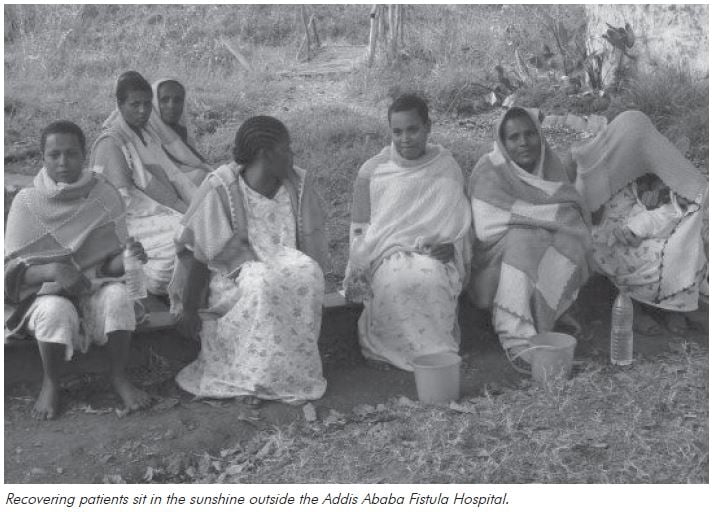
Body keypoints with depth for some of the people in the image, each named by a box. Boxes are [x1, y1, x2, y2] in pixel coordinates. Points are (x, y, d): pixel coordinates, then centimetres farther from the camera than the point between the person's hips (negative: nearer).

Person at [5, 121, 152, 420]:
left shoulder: (105, 197, -2)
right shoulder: (27, 203, -4)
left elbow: (111, 264, 0)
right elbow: (12, 270, -7)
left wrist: (128, 258, -24)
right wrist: (52, 270, -27)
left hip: (96, 289, 1)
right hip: (45, 294, -1)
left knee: (117, 296, -32)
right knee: (56, 311, -35)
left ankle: (119, 377, -12)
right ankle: (50, 384, -8)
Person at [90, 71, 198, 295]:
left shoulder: (149, 136, 20)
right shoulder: (110, 143, -8)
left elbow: (174, 176, 17)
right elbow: (121, 201, -14)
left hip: (168, 214, 8)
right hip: (136, 222, -8)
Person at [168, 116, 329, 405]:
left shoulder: (299, 184, 0)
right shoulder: (220, 188, -15)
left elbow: (313, 249, 6)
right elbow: (196, 250, -11)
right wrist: (188, 306, -10)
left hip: (281, 261, 5)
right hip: (233, 273, -4)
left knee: (307, 275, -28)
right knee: (263, 284, -36)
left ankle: (294, 372, -18)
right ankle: (250, 377, -21)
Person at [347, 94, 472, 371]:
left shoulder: (448, 168, 12)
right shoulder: (371, 171, 9)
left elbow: (462, 226, 15)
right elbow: (360, 230, 9)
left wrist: (450, 247, -8)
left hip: (435, 257, 0)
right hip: (385, 256, 0)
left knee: (430, 278, -37)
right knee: (397, 281, -37)